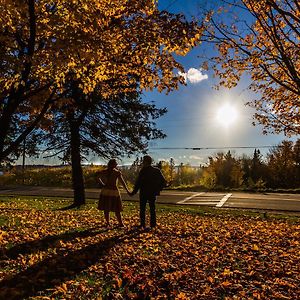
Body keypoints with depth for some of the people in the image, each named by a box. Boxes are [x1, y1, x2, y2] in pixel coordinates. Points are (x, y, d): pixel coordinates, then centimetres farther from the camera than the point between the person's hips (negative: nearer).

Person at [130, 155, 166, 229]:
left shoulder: (143, 171, -14)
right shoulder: (157, 171, 1)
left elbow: (138, 183, -15)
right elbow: (163, 182, 2)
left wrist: (133, 192, -7)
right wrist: (158, 190, 10)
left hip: (144, 193, -4)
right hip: (153, 193, 4)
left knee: (142, 209, 10)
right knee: (152, 209, 14)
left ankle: (143, 224, 10)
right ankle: (153, 224, 15)